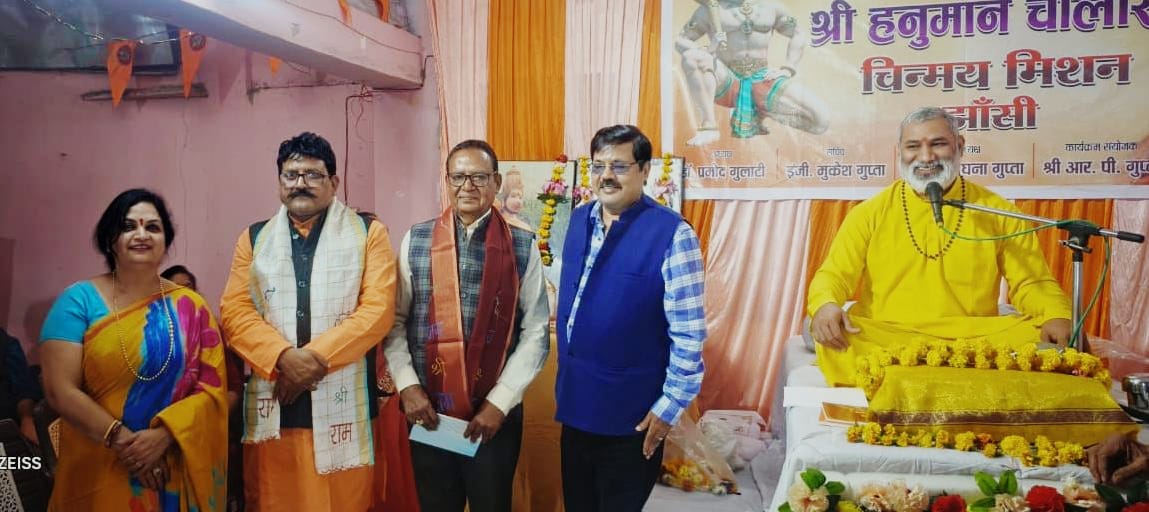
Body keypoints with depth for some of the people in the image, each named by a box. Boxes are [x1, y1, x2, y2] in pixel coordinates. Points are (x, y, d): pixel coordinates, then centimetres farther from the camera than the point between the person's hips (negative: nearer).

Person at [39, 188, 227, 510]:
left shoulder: (190, 307, 2)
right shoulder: (78, 301, -3)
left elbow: (213, 387, -3)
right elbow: (60, 390, -9)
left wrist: (162, 435, -17)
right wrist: (123, 441, -16)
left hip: (176, 471, 2)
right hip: (98, 473, -1)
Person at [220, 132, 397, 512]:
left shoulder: (367, 233, 4)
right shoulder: (253, 238, 13)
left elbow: (378, 309, -6)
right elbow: (235, 311, 3)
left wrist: (316, 358, -14)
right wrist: (285, 358, -13)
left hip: (344, 406, -2)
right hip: (272, 405, 3)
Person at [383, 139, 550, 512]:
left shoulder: (522, 245, -3)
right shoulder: (416, 240, 2)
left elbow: (536, 333, -5)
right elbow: (395, 320, 3)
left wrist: (499, 402, -10)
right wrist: (407, 386, -8)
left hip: (495, 411, -1)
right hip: (427, 408, 2)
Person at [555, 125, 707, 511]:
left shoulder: (672, 234, -18)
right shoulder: (579, 220, 2)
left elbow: (688, 334, -16)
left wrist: (670, 407, -14)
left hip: (630, 417, -6)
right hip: (575, 406, 6)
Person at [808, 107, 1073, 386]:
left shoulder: (998, 213, 11)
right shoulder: (870, 213, 9)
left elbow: (1031, 283, 11)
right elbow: (834, 275, 3)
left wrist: (1057, 317, -11)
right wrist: (825, 304, -21)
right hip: (882, 339, -1)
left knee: (1038, 337, -26)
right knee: (830, 335, -31)